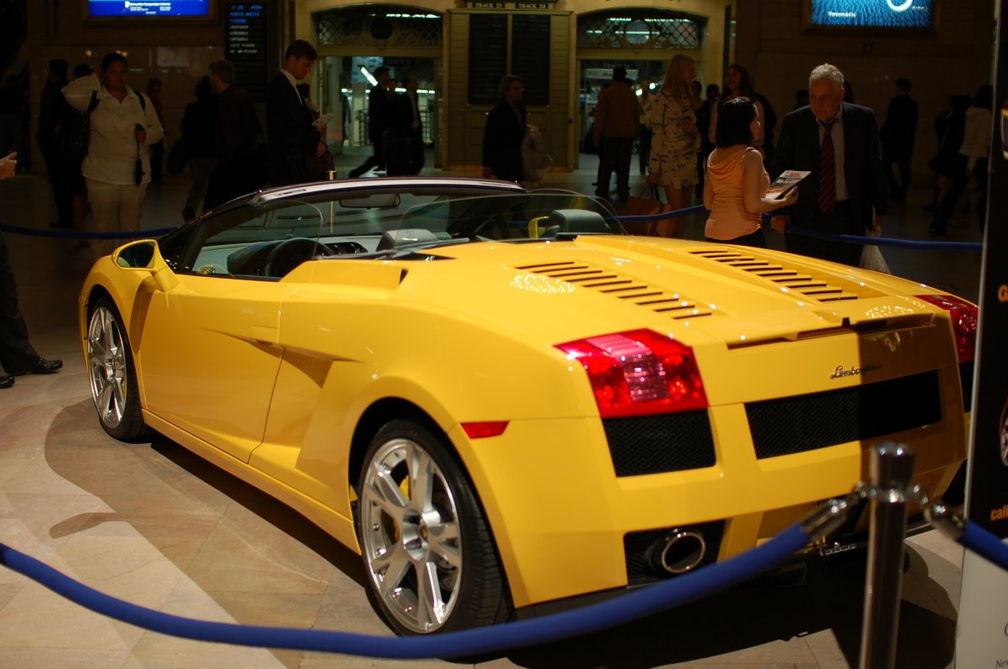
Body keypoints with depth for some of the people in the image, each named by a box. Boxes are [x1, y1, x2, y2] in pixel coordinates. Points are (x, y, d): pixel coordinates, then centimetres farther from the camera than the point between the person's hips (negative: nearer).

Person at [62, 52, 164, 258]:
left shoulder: (140, 100, 9)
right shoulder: (94, 98, -1)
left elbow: (158, 130, 14)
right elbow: (70, 93, -20)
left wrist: (146, 135, -9)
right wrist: (95, 79, -7)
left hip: (135, 175, 3)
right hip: (102, 176, -3)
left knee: (131, 228, 9)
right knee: (104, 229, 2)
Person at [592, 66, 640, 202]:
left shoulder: (606, 92, -6)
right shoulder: (632, 94, 4)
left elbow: (600, 115, -7)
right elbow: (637, 115, 9)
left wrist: (597, 135, -3)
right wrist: (634, 132, 17)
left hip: (609, 133, -2)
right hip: (627, 134, 2)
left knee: (606, 164, 6)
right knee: (624, 165, 4)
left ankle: (602, 191, 8)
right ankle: (623, 193, 4)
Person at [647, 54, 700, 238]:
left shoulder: (688, 99, 16)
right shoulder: (665, 98, -6)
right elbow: (657, 133, -10)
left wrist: (693, 131, -5)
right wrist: (654, 169, -13)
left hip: (689, 161, 7)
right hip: (671, 161, -7)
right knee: (674, 212, -10)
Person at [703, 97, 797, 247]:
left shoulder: (713, 156, 8)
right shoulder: (751, 156, -11)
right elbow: (753, 205, -15)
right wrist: (785, 201, -1)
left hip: (712, 235, 7)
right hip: (743, 236, -7)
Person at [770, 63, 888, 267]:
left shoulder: (863, 119, 0)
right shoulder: (794, 122, -1)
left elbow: (873, 168, 7)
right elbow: (779, 169, 4)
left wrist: (879, 212, 8)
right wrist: (779, 210, -8)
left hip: (847, 219, 0)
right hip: (804, 218, 0)